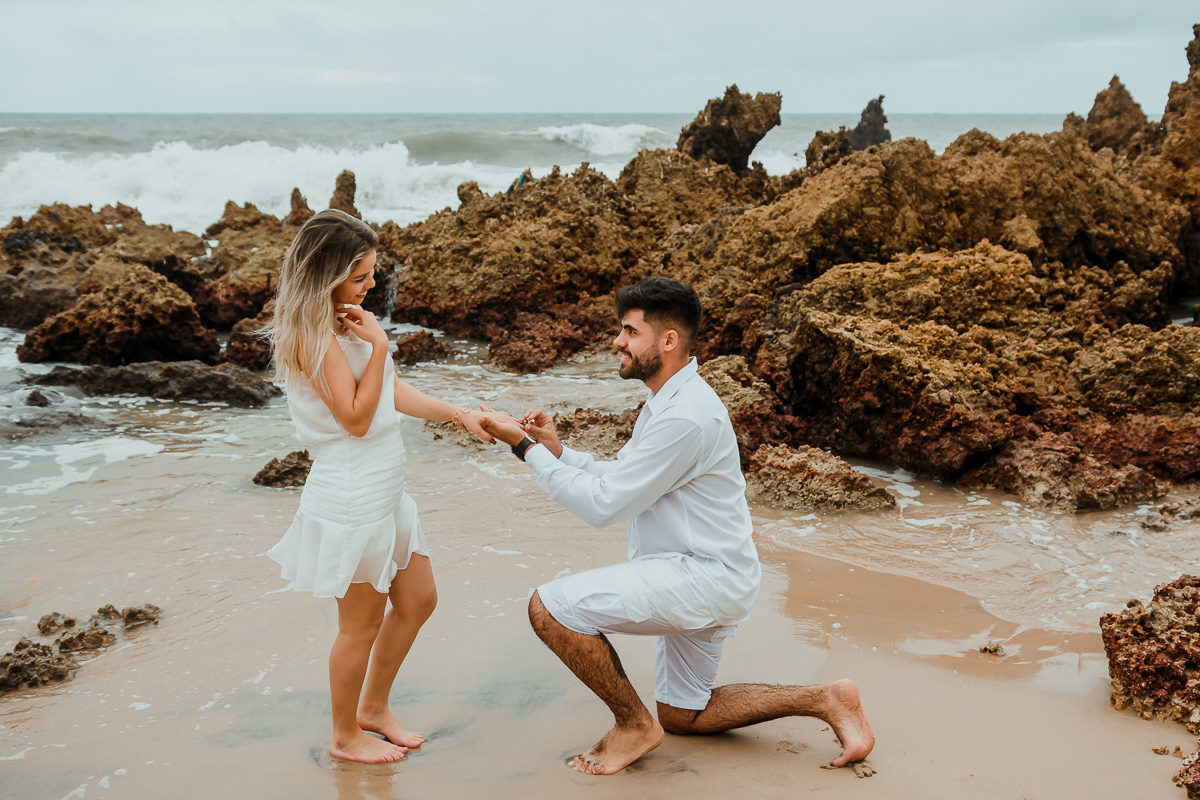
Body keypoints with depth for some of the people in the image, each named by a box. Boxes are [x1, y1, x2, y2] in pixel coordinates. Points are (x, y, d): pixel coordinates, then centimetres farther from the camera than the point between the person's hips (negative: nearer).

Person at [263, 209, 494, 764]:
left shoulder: (347, 322, 8)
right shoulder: (314, 335, -21)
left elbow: (392, 392, 15)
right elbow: (356, 417, -21)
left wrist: (460, 414, 10)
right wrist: (378, 344, -22)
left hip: (385, 490, 10)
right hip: (350, 496, -10)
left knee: (418, 600, 19)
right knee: (361, 624, 6)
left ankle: (373, 707, 37)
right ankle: (345, 736, 28)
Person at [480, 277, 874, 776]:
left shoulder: (684, 416, -24)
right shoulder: (668, 401, 11)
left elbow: (602, 505, -22)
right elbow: (619, 479, 14)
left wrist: (526, 447, -16)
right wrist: (556, 449, 0)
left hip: (705, 576, -11)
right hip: (699, 573, 11)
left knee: (550, 607, -18)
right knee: (683, 715, 22)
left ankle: (634, 725, 0)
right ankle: (825, 700, 18)